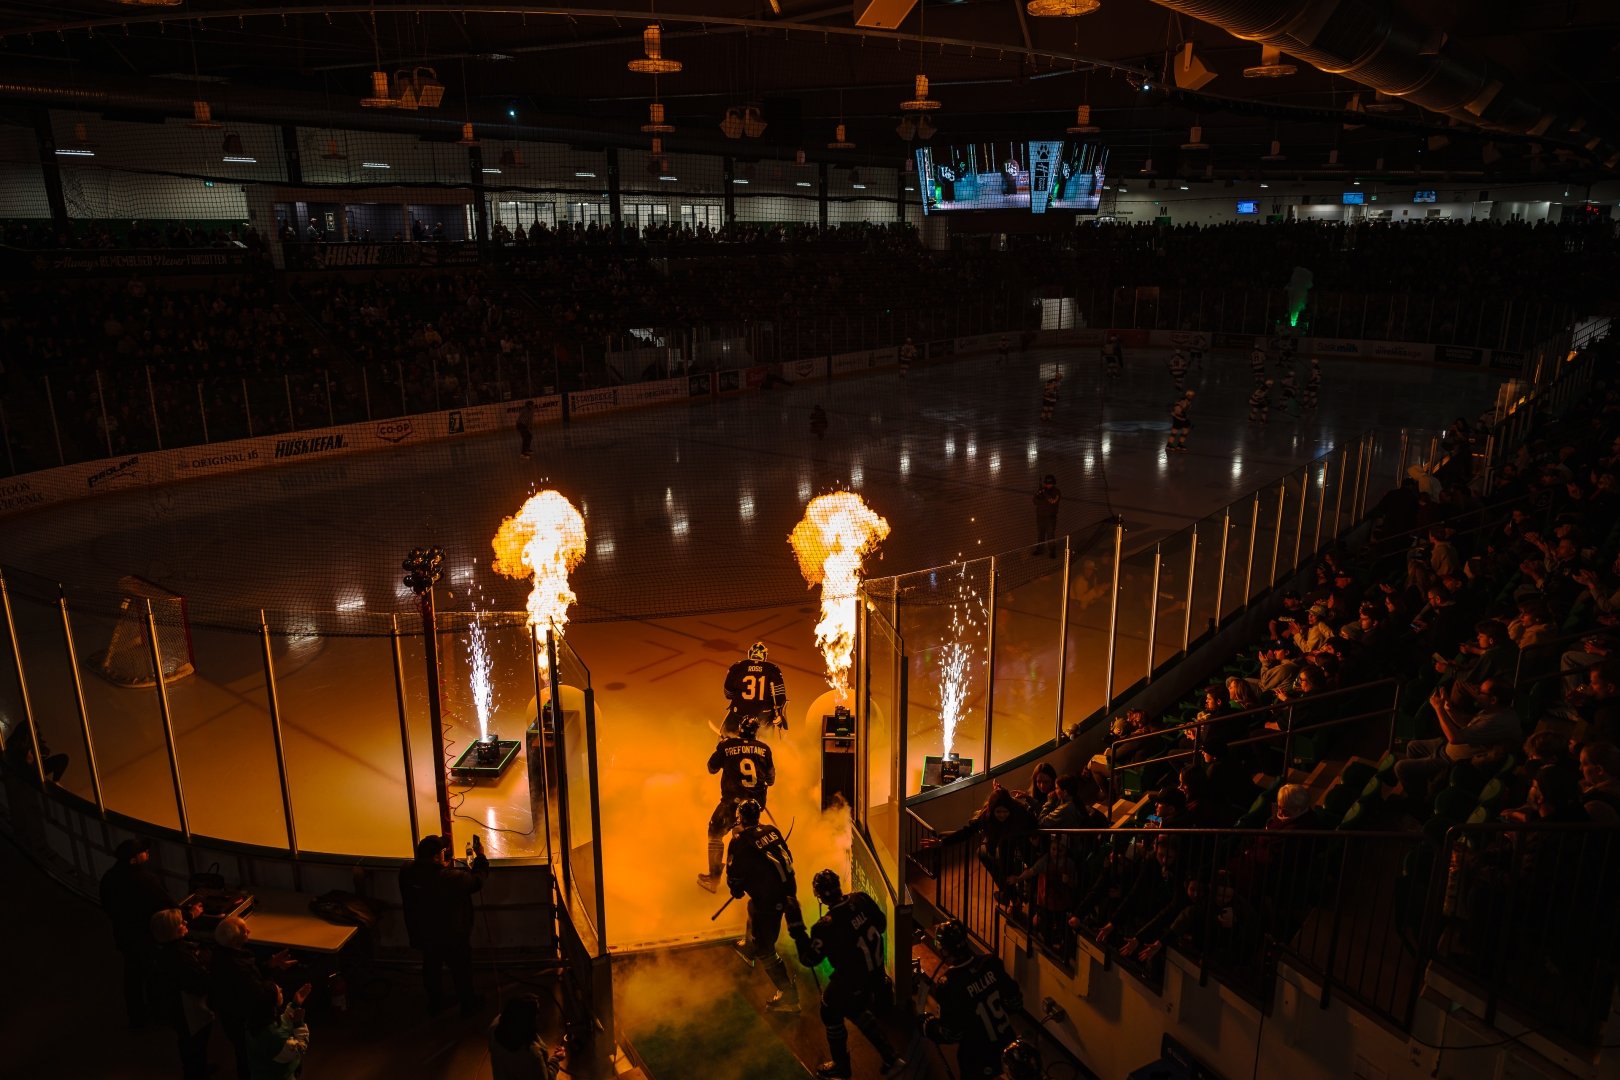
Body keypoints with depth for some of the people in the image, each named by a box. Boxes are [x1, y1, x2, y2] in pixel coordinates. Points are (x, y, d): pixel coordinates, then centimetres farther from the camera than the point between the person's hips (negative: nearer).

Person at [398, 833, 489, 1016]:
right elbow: (477, 880, -18)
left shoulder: (406, 872, -20)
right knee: (461, 971, 20)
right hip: (453, 937, -5)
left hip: (423, 934, 5)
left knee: (431, 968, 29)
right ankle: (468, 1004, 39)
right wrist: (480, 857, -4)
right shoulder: (451, 878, -36)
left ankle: (435, 1001, 48)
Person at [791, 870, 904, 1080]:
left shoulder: (825, 927, -31)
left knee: (831, 1015, 21)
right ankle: (890, 1059, 34)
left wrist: (797, 929, -14)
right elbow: (881, 924, 1)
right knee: (856, 1010, 30)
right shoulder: (860, 899, -16)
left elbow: (809, 959, -16)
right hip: (876, 973, 6)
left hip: (851, 982, -6)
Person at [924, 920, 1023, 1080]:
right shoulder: (990, 963, -15)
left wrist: (927, 1024, -2)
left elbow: (951, 1034, -20)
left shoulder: (948, 984, -29)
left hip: (978, 1060, -4)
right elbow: (1015, 1003, -3)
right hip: (1007, 1046, 4)